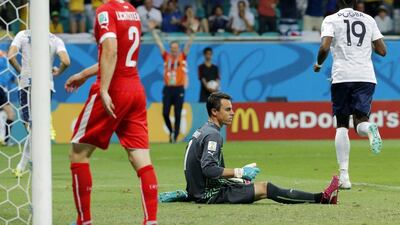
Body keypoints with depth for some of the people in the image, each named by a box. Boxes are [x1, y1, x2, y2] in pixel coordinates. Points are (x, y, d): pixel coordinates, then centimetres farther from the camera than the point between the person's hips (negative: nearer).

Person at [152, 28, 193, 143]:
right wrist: (154, 31, 10)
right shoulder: (166, 57, 10)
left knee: (177, 115, -2)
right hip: (167, 88, 2)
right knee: (165, 113, -4)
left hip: (179, 88, -2)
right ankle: (171, 131, 20)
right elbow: (159, 43, 11)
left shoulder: (182, 57, 6)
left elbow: (188, 44, 2)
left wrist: (192, 34, -6)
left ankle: (175, 136, 4)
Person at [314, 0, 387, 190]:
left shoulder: (331, 20, 4)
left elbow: (325, 47, -11)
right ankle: (369, 129, -38)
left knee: (342, 125, 7)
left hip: (342, 76, -2)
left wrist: (318, 64, 9)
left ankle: (344, 174, -3)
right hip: (366, 77, 2)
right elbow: (382, 51, 12)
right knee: (360, 121, 2)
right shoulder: (368, 20, 14)